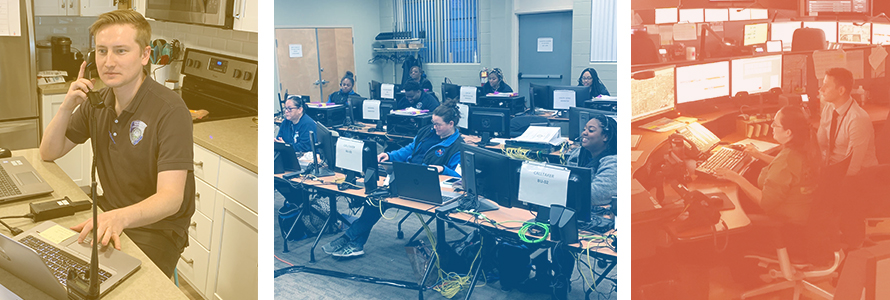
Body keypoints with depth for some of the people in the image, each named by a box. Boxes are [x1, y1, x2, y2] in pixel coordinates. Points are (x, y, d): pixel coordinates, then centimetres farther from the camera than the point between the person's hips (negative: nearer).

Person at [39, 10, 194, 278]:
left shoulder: (170, 110, -20)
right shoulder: (96, 102, 5)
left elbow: (171, 197, -28)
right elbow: (49, 153, 12)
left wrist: (121, 217, -48)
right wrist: (67, 107, -6)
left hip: (158, 228, -7)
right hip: (110, 216, 8)